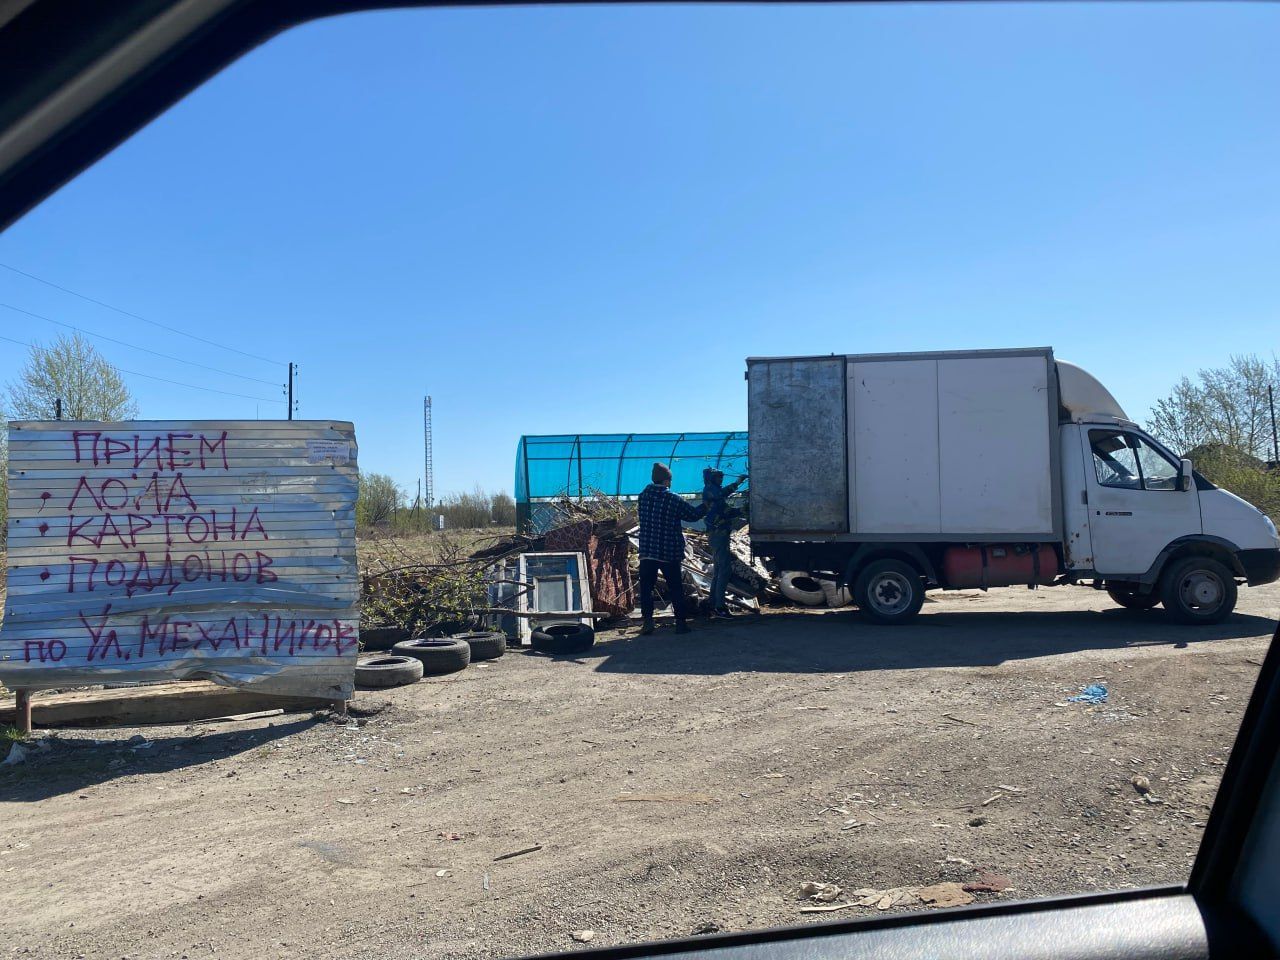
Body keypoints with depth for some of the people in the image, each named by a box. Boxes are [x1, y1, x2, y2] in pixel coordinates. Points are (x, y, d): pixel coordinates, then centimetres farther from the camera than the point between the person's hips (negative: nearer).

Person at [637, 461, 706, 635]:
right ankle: (681, 622, 12)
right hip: (669, 552, -2)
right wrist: (705, 506, 22)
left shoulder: (643, 496, 0)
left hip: (647, 551, 2)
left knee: (646, 587, 6)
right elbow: (694, 514, 0)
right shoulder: (674, 500, -11)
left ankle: (647, 619, -6)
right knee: (676, 588, 10)